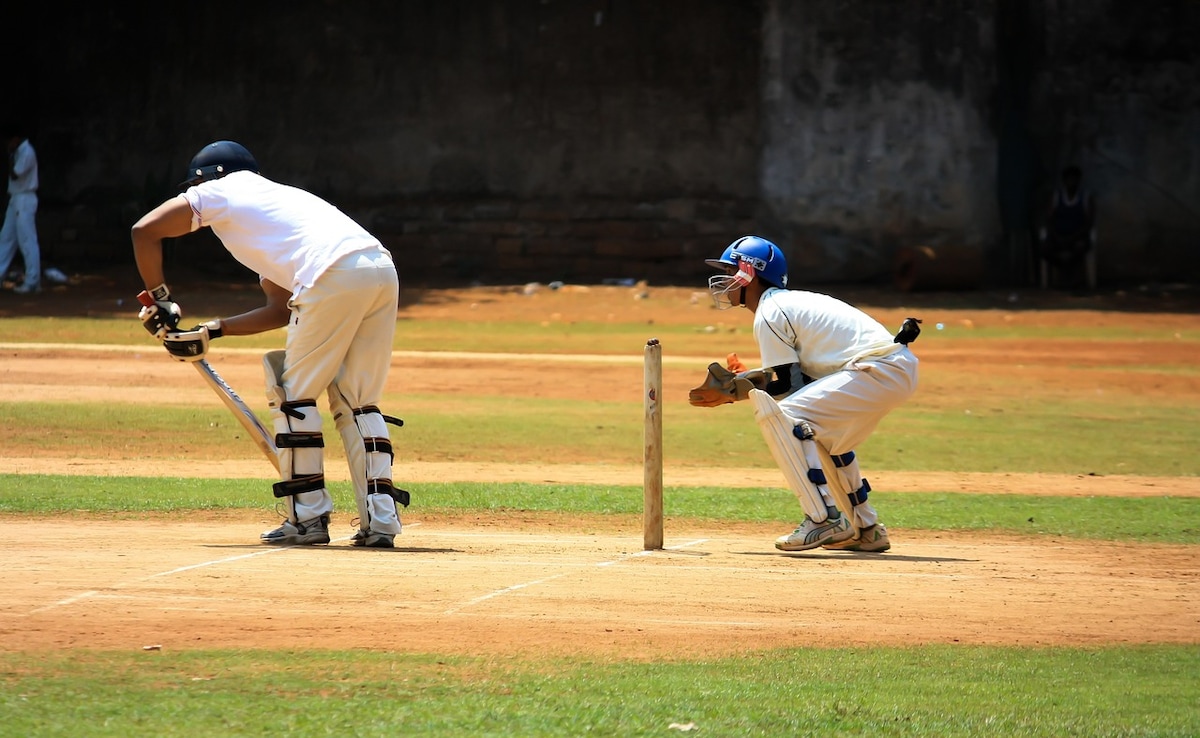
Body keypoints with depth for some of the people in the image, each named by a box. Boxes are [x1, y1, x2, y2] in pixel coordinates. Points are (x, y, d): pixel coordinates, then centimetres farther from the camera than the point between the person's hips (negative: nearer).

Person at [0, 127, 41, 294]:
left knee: (27, 241, -9)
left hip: (24, 200, -10)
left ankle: (32, 282, -8)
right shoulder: (19, 152, 14)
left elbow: (14, 175, -18)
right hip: (16, 200, 10)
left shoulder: (27, 152, -16)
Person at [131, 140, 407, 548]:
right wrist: (211, 332, 31)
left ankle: (308, 517, 5)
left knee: (294, 395, 5)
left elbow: (145, 230, 10)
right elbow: (282, 310, 33)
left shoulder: (222, 191, 17)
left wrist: (160, 299, 19)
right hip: (383, 271, 8)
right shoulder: (275, 199, 38)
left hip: (335, 277, -8)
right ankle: (381, 518, 6)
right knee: (357, 402, 14)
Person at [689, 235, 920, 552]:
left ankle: (824, 521, -18)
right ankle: (866, 529, 29)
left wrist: (732, 392, -1)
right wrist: (742, 381, 17)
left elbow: (789, 385, -8)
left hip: (877, 370, -11)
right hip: (901, 370, 11)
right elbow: (799, 375, 21)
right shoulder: (793, 301, 24)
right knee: (823, 434, 30)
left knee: (780, 415, -15)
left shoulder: (769, 314, -6)